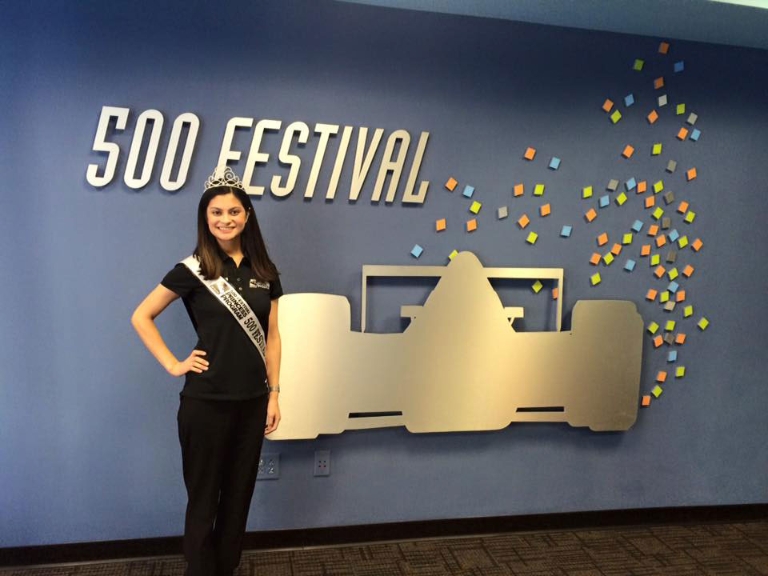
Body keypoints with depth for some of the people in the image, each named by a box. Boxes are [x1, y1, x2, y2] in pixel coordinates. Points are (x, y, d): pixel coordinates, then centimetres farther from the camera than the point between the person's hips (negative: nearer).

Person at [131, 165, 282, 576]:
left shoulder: (264, 271, 5)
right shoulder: (193, 269, -7)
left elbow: (271, 337, 7)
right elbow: (141, 316, -2)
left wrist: (274, 394, 5)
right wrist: (173, 365, -8)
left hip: (252, 400, 4)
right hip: (205, 401, -4)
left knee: (239, 492, 16)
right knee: (204, 497, 9)